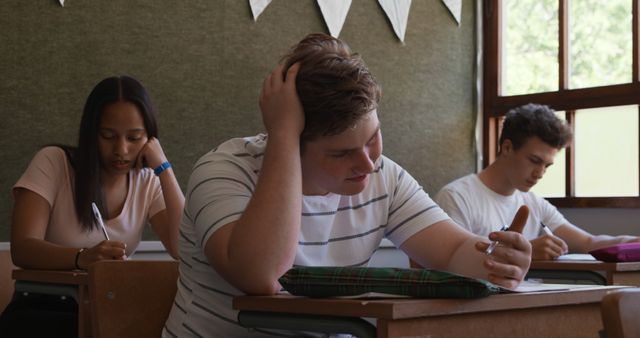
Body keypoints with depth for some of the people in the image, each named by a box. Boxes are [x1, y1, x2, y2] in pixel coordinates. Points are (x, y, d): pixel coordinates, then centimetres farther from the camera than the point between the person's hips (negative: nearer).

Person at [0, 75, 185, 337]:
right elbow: (22, 248, -19)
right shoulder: (53, 162, -6)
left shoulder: (149, 183, 4)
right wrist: (82, 258, -39)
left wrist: (163, 167, -12)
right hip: (44, 309, -3)